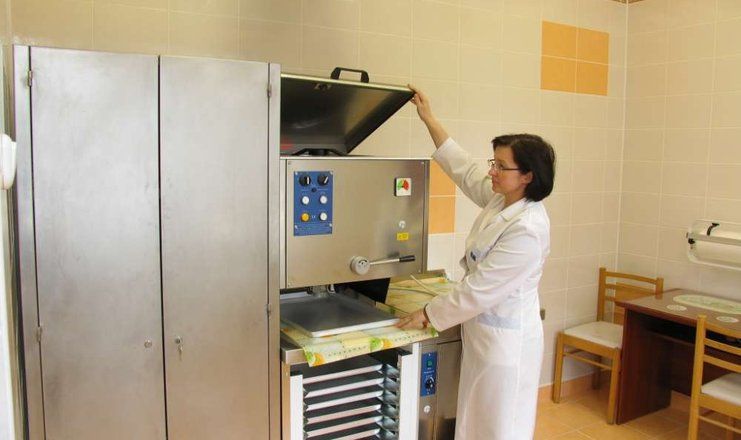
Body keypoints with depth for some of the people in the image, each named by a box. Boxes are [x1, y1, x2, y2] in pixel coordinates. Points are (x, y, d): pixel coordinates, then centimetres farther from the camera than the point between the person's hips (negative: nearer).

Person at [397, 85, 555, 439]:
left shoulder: (527, 229, -25)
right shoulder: (500, 199, 1)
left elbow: (479, 289, -23)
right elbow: (464, 168, 13)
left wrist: (429, 315, -13)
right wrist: (429, 119, 15)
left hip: (505, 342, -9)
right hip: (483, 334, 9)